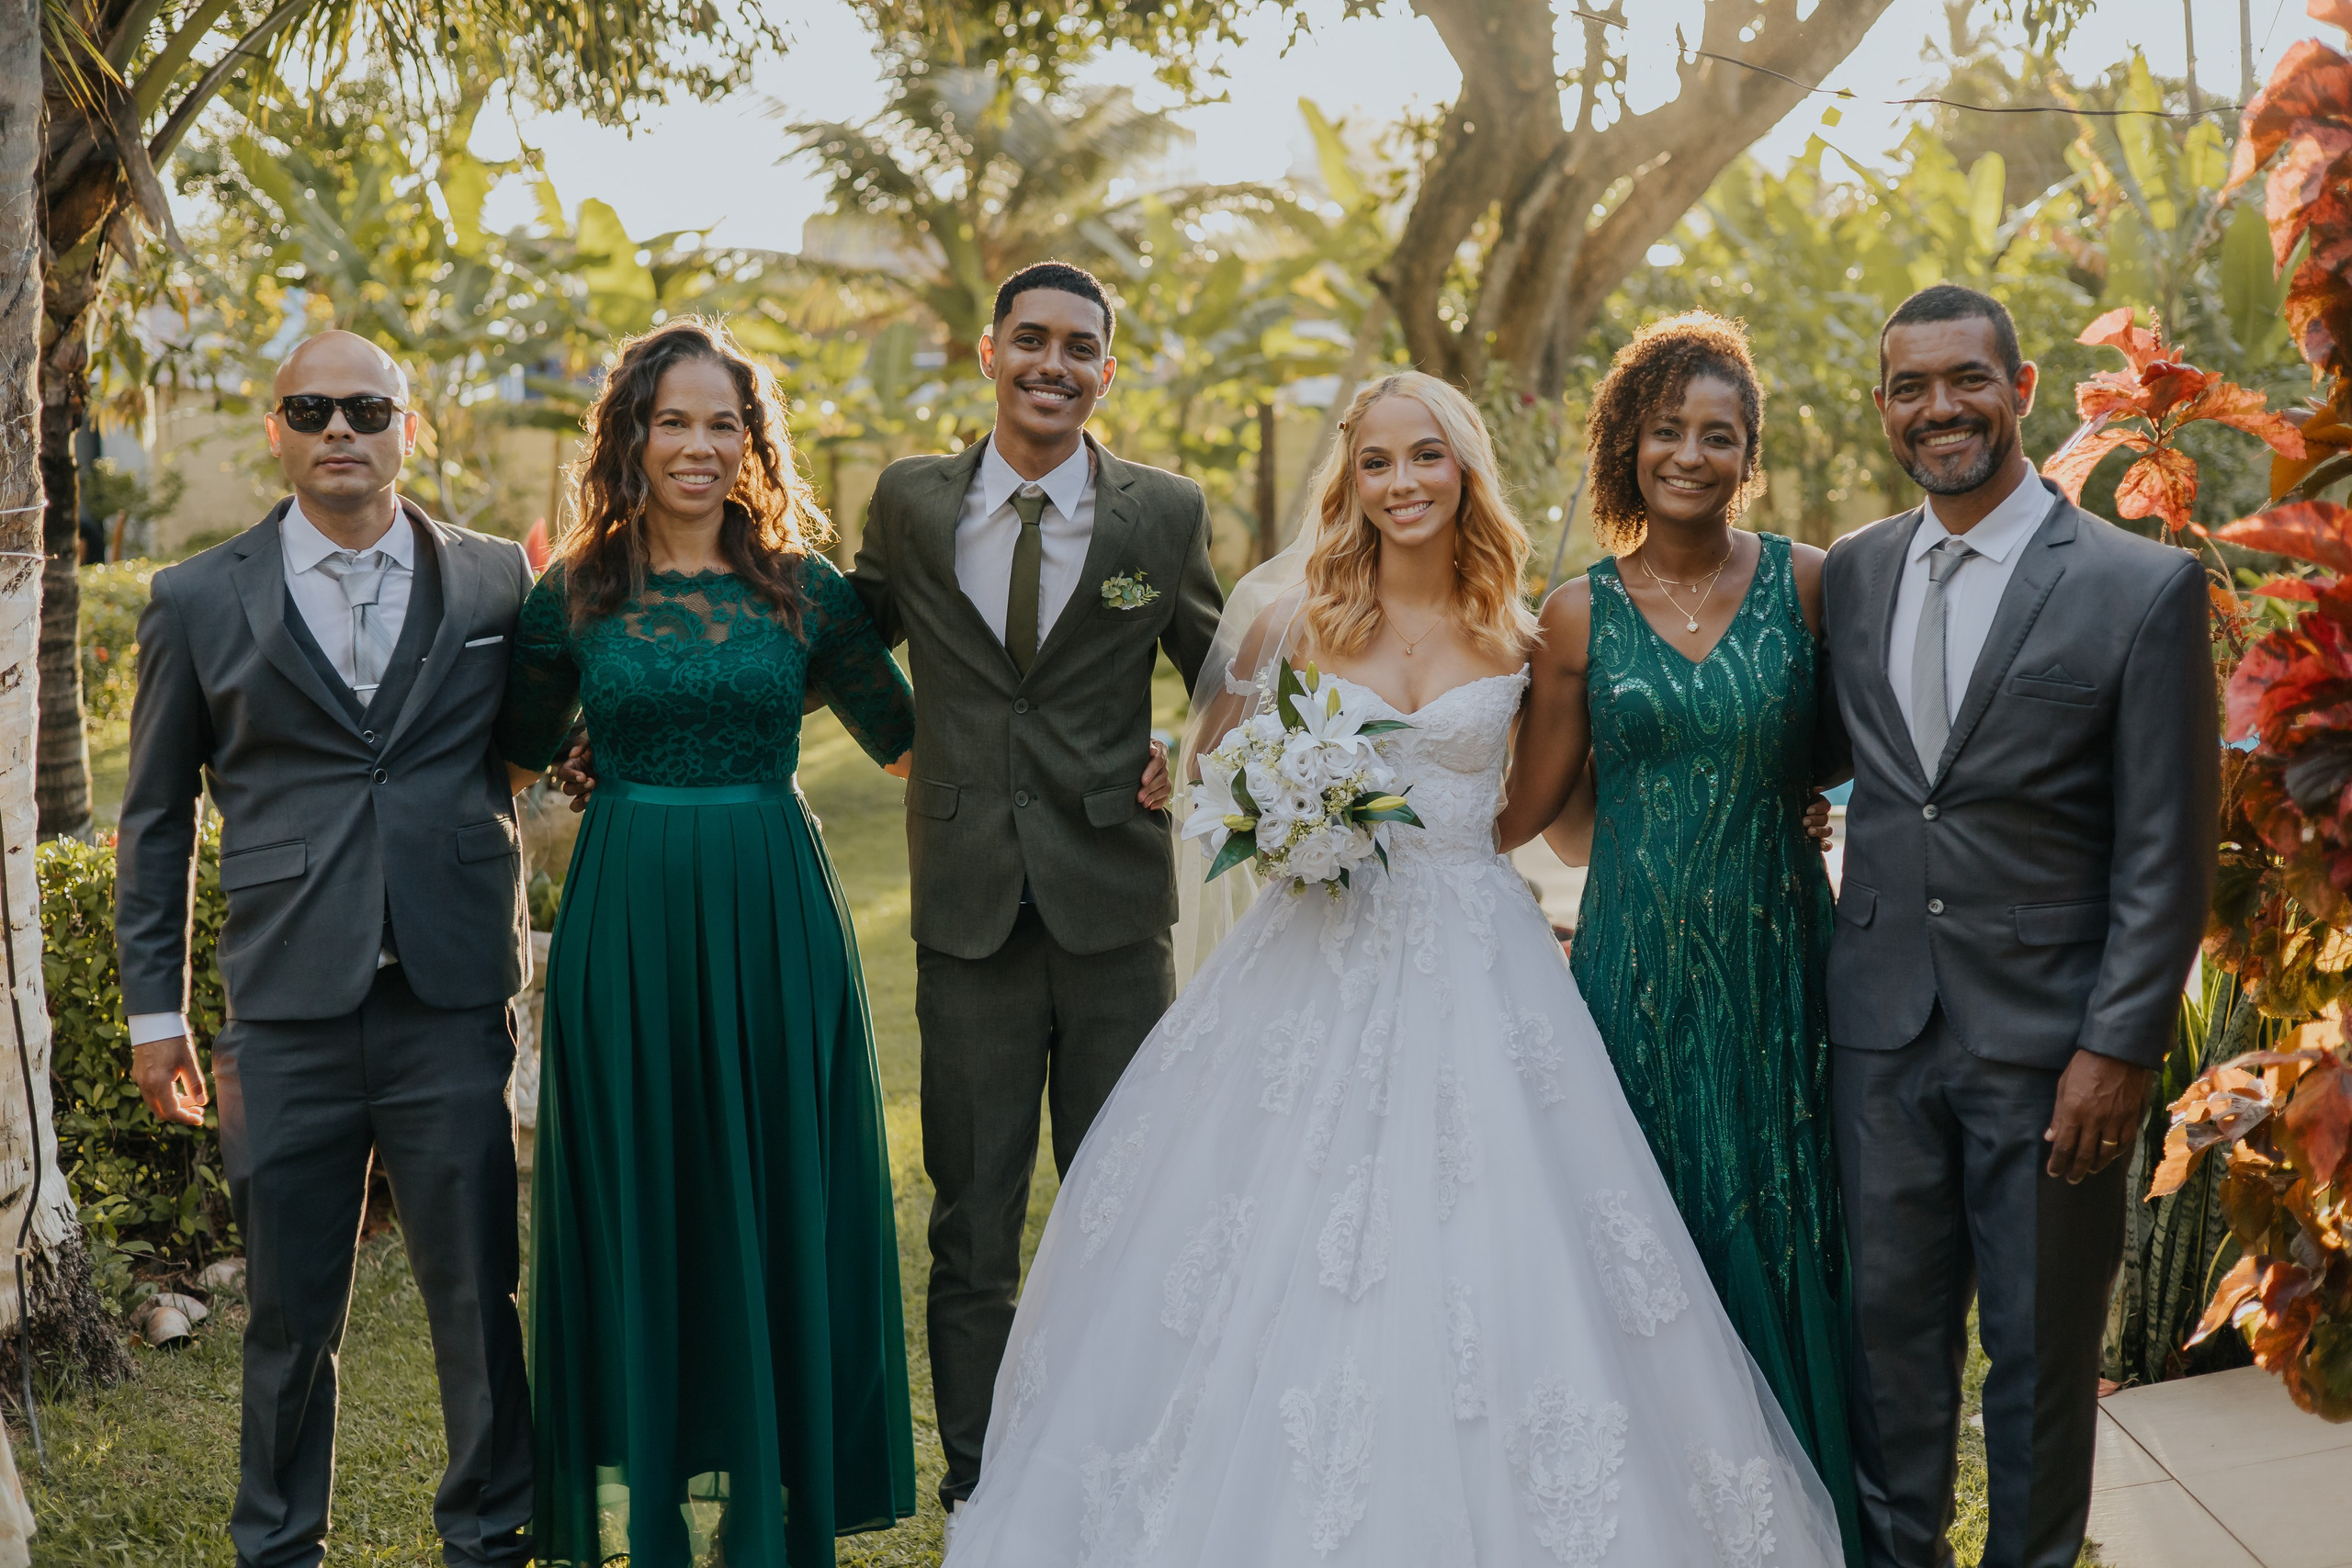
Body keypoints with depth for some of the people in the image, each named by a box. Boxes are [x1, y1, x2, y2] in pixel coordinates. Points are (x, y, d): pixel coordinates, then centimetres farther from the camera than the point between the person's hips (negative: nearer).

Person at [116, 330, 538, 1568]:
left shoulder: (495, 583, 5)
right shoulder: (198, 604, 6)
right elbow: (155, 821, 11)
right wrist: (155, 1007, 9)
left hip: (453, 1002, 0)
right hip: (287, 1013, 0)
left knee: (479, 1296, 6)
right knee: (289, 1312, 10)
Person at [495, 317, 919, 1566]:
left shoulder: (806, 589, 4)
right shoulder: (572, 595, 3)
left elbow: (903, 738, 13)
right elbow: (513, 761, 15)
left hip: (773, 923, 0)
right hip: (622, 930, 0)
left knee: (773, 1195, 6)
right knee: (630, 1194, 6)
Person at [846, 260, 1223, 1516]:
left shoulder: (1166, 514, 1)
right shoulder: (911, 501, 3)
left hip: (1113, 901, 0)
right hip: (969, 905, 1)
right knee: (972, 1214, 8)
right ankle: (975, 1484, 19)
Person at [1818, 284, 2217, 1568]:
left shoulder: (2143, 589, -7)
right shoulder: (1853, 573, 7)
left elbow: (2168, 852, -8)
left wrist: (2120, 1046, -13)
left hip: (2048, 1038, -3)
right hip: (1883, 1027, 4)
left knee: (2040, 1349, 10)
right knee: (1891, 1326, 14)